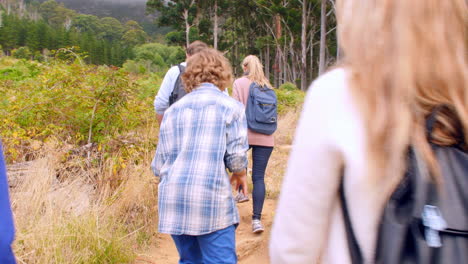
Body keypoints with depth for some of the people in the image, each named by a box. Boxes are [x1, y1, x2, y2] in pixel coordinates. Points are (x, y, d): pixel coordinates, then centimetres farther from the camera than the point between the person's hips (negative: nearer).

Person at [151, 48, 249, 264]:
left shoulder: (173, 110, 15)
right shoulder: (230, 106, 3)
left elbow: (159, 164, 13)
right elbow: (236, 153, -4)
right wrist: (240, 174, 17)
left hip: (173, 200, 5)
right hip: (211, 198, -5)